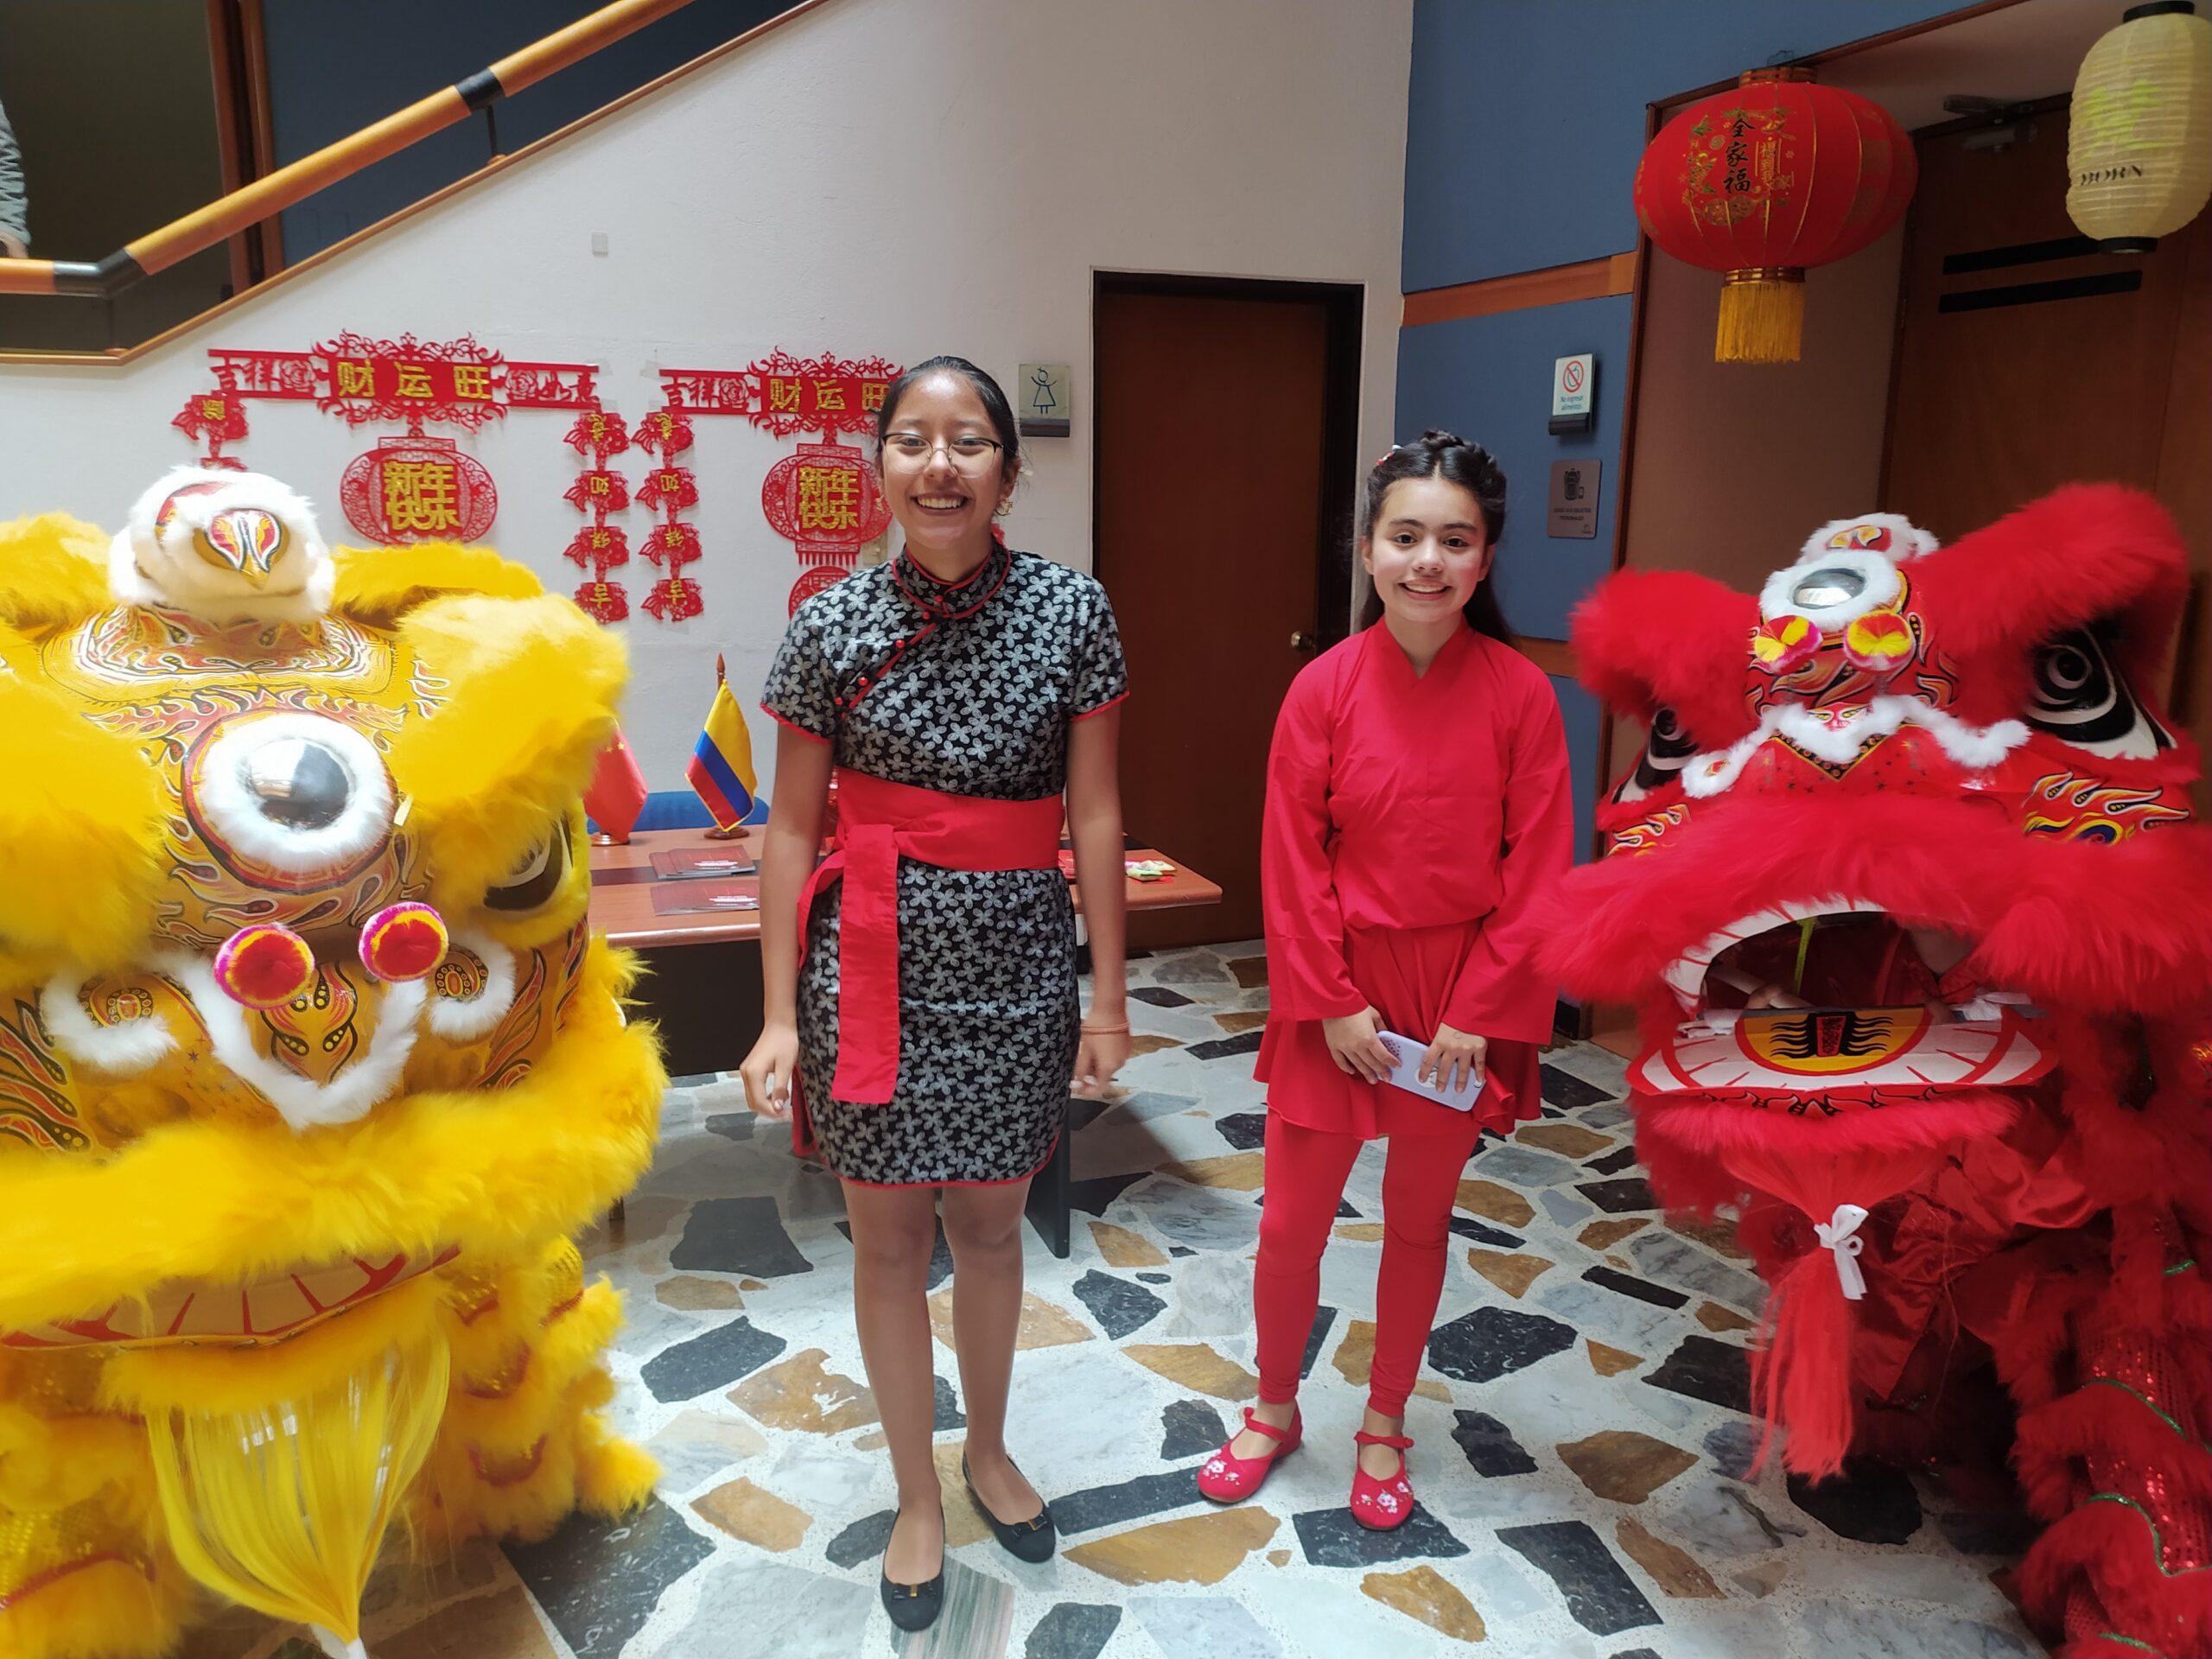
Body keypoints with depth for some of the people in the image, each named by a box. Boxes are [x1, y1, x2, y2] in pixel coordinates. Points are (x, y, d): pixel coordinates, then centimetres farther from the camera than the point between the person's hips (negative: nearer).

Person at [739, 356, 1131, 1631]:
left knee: (992, 1223, 18)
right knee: (890, 1240, 12)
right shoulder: (834, 624, -6)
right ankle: (919, 1497, 35)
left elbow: (1094, 813, -2)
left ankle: (990, 1450, 44)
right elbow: (794, 828, -2)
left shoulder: (1072, 608, -6)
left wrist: (1109, 995, -1)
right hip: (875, 962, 0)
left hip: (1016, 961, 1)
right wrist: (781, 1015, -3)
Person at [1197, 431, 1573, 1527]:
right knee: (1291, 1220, 10)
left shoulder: (1521, 695, -8)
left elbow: (1535, 871, -6)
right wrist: (1333, 1005, -9)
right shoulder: (1324, 689, -9)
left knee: (1420, 1221, 16)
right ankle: (1276, 1409, 36)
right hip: (1338, 994, 0)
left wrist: (1476, 1013, -9)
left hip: (1462, 999, 0)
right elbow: (1294, 866, -6)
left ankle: (1384, 1425, 38)